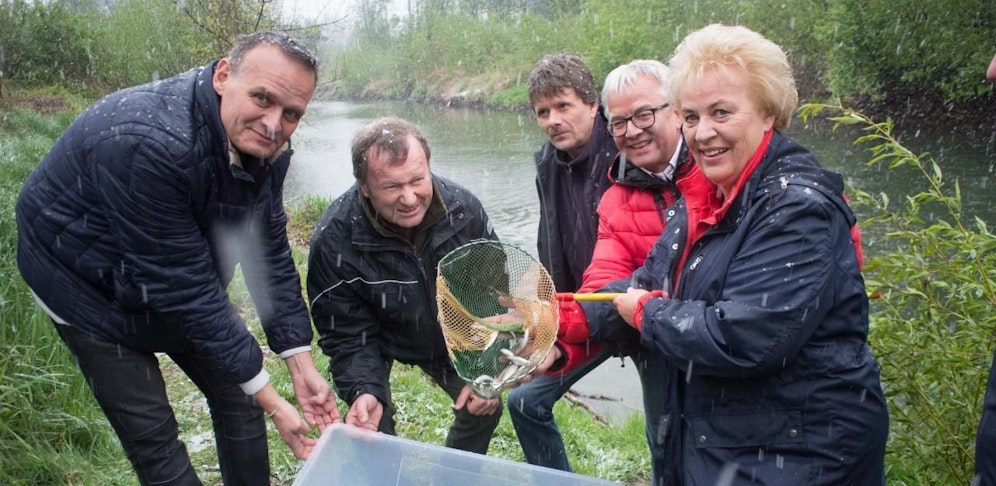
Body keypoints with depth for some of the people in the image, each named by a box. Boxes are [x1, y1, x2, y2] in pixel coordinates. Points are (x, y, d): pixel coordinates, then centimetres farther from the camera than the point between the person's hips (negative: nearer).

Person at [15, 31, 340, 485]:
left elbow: (269, 253, -8)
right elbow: (183, 287, -35)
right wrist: (269, 397, -29)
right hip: (92, 288, -6)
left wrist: (301, 364, -12)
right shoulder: (148, 143, -38)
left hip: (184, 287, 6)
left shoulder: (262, 142, -16)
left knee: (238, 398, 7)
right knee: (152, 433, -3)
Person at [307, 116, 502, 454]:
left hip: (449, 334, 3)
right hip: (376, 340, -2)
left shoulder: (463, 209, -25)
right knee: (372, 428, -14)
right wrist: (364, 391, -42)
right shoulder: (333, 240, -33)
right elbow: (348, 337, -23)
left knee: (484, 409, 3)